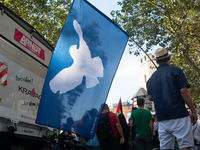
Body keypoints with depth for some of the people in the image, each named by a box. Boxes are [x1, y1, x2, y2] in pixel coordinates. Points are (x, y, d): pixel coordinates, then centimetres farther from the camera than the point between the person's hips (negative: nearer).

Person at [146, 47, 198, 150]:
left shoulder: (152, 77, 14)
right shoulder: (175, 71, -2)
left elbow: (150, 98, 13)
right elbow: (184, 91, -10)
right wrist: (193, 111, -5)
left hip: (161, 118, 5)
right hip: (178, 115, -5)